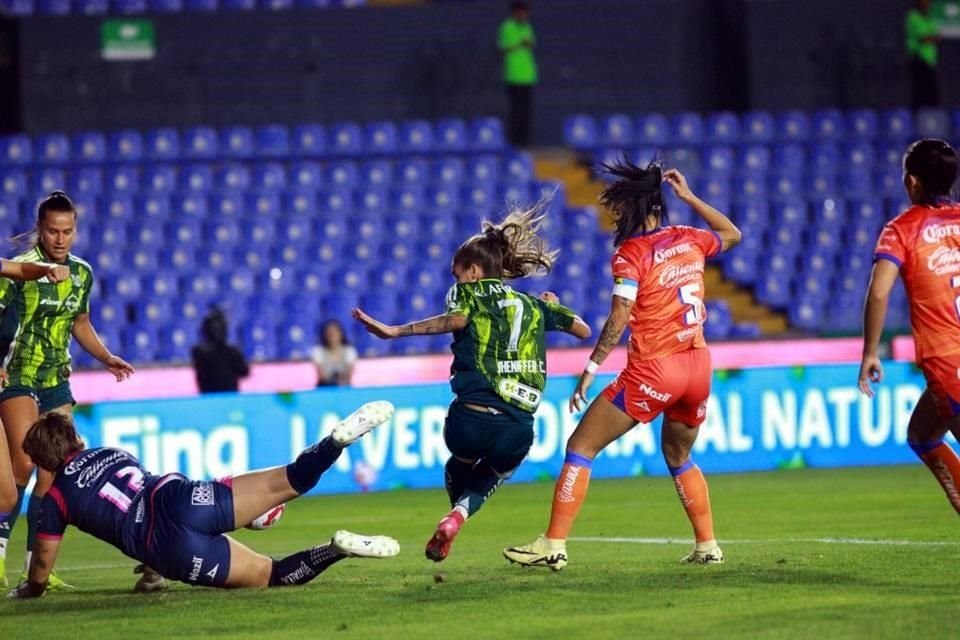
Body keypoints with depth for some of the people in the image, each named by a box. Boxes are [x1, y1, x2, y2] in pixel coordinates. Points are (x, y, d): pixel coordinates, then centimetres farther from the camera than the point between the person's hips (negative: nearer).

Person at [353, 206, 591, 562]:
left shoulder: (467, 292, 11)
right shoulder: (533, 306, 21)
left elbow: (457, 319, -12)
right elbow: (583, 329, 25)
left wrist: (394, 331, -17)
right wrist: (553, 308, 46)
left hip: (471, 416, -1)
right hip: (518, 430, 1)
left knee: (459, 468, 34)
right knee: (487, 480, 26)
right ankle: (457, 517, -3)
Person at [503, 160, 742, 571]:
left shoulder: (631, 254, -10)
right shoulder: (690, 241, 7)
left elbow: (619, 319, -18)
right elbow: (732, 234, 28)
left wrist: (590, 370, -16)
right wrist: (689, 198, 30)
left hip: (653, 370, -6)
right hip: (698, 367, 6)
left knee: (581, 446, 2)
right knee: (679, 458, 28)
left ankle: (553, 546, -4)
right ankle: (708, 547, 22)